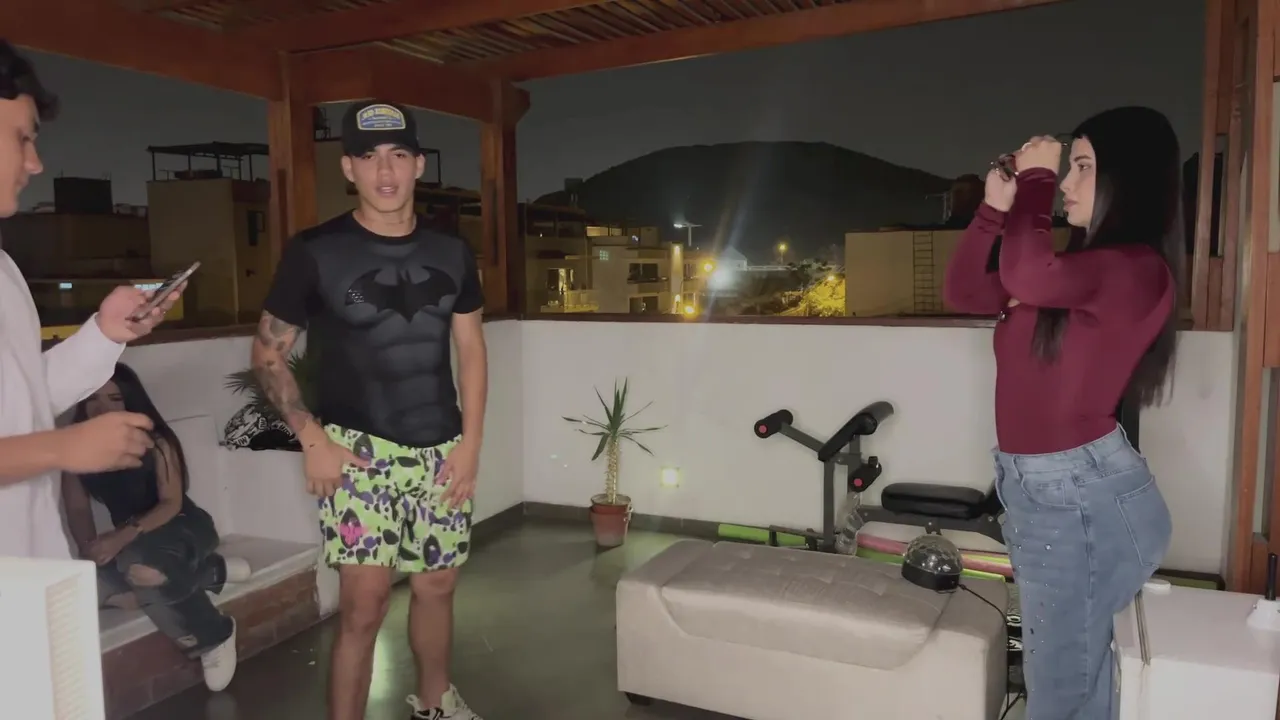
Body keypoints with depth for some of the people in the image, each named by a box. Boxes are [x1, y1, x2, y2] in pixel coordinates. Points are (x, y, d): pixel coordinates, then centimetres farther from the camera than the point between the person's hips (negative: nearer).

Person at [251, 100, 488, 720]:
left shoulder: (451, 253, 3)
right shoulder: (314, 252, -7)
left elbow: (471, 349, 9)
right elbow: (267, 354, -1)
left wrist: (470, 442, 1)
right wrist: (312, 439, -10)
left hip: (440, 450, 4)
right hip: (358, 448, -3)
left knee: (436, 585, 16)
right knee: (364, 600, -10)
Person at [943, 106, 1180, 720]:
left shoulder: (1137, 269, -18)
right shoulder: (1079, 268, 10)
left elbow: (1025, 277, -36)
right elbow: (963, 291, 13)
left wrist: (1036, 179, -20)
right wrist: (995, 206, 2)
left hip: (1082, 497, -9)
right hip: (1034, 488, 9)